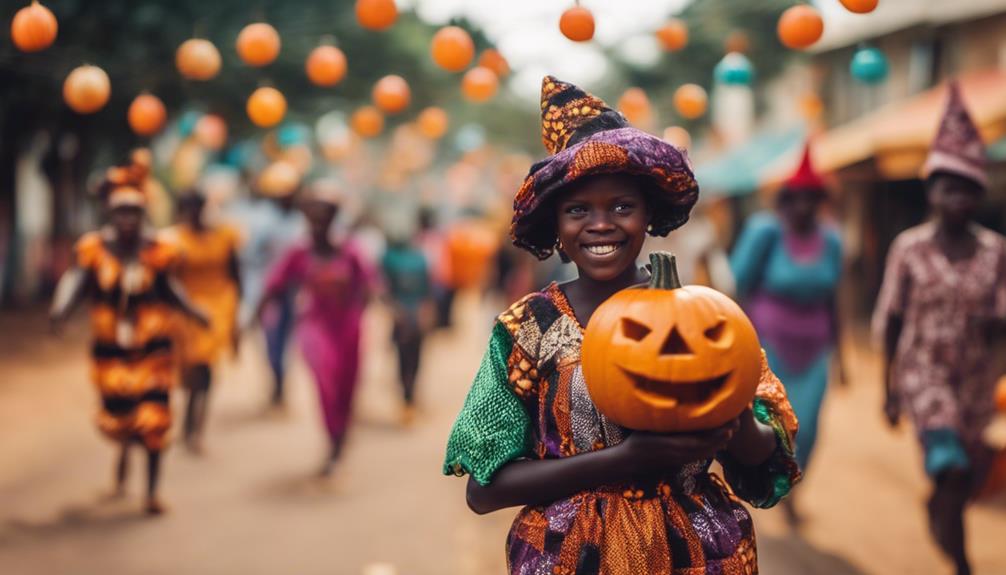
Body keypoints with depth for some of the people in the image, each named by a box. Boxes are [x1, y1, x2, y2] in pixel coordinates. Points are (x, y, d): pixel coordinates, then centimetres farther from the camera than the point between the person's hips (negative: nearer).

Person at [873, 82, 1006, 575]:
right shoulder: (909, 248, -6)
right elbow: (891, 321, 0)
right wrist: (888, 389, 3)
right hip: (923, 372, -3)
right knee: (950, 466, -20)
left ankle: (937, 509, 49)